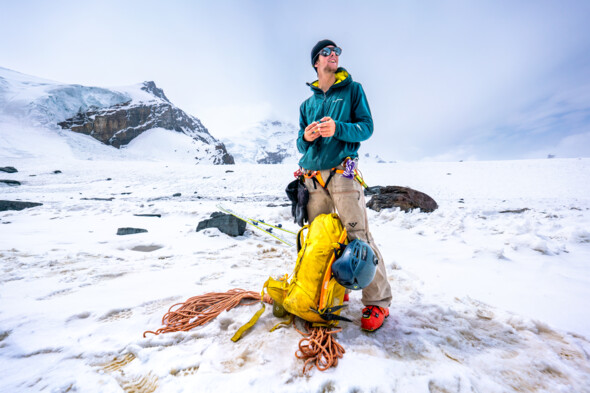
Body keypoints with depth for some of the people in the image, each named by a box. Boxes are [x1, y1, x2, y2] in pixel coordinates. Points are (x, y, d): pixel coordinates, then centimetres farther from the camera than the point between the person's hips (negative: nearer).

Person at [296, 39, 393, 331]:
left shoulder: (353, 89, 11)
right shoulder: (307, 103, 21)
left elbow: (366, 127, 0)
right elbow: (300, 144, 17)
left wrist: (337, 129, -18)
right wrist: (306, 137, -6)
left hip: (342, 173, -4)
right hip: (312, 177, 5)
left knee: (358, 236, -10)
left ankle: (377, 302, 2)